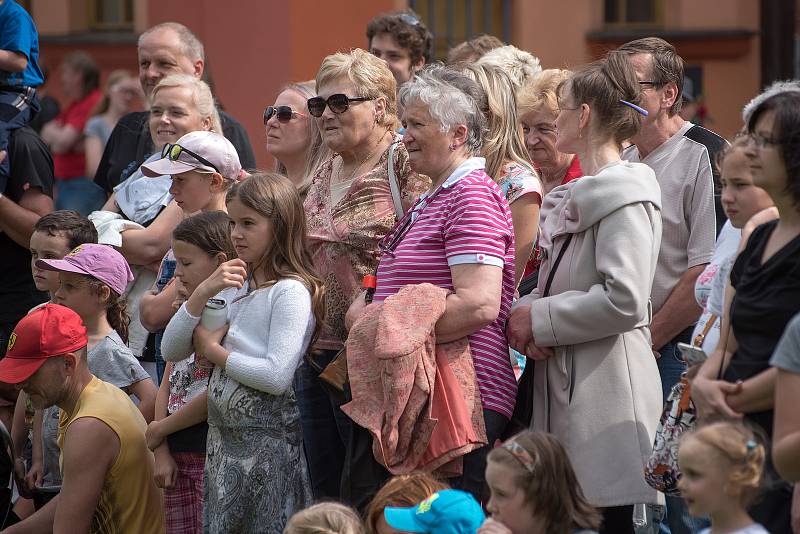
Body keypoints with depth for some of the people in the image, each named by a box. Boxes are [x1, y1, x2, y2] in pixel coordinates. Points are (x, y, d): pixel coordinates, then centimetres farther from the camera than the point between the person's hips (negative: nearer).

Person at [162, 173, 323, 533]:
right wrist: (203, 292, -5)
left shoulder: (291, 291, -11)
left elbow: (276, 377, -23)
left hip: (268, 439, -8)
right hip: (221, 434, 8)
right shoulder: (232, 284, 12)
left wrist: (213, 350, -9)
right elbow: (171, 350, 9)